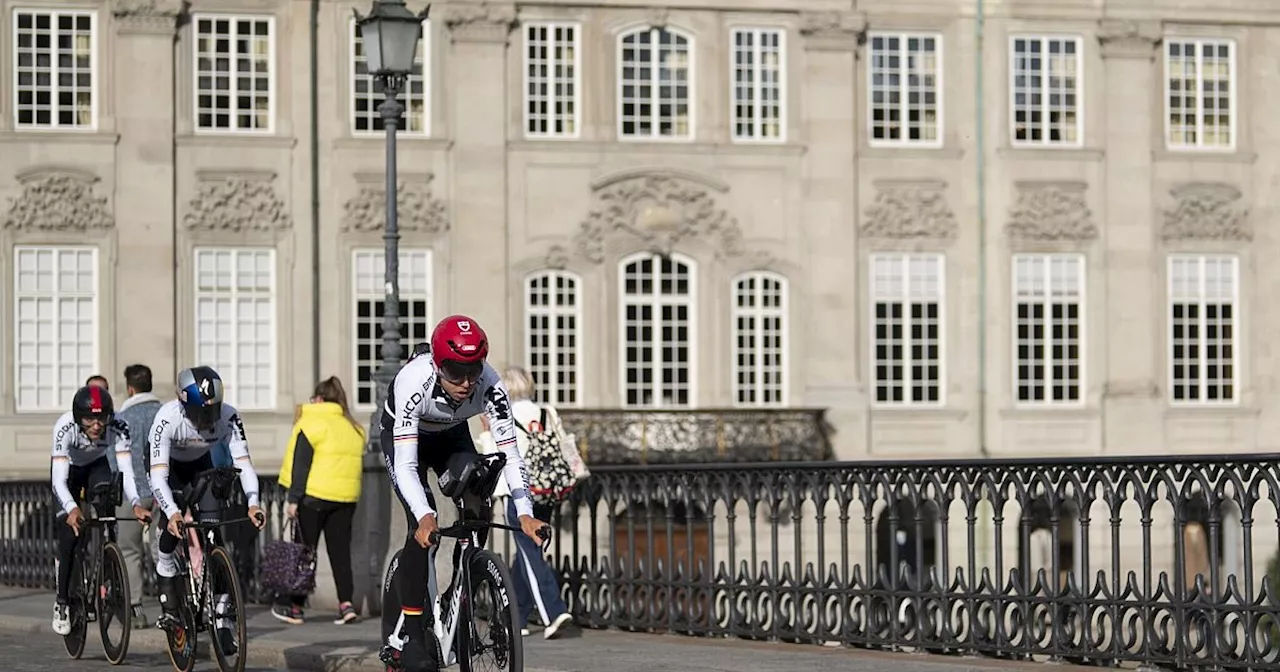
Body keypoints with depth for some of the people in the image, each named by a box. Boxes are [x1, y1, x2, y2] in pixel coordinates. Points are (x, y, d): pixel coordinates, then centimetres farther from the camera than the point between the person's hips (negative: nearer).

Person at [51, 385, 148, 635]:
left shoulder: (117, 428, -34)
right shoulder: (65, 427, -38)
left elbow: (125, 469, -38)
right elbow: (59, 478, -43)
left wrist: (135, 504, -55)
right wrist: (71, 509, -60)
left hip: (98, 466, 2)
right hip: (68, 467, -2)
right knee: (70, 532, -14)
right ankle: (62, 602, -4)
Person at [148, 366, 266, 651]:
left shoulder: (227, 416, -30)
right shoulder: (168, 418, -37)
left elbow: (243, 461, -32)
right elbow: (159, 473, -41)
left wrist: (253, 503, -47)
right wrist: (172, 513, -55)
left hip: (201, 466, 2)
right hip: (169, 467, -2)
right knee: (174, 528, -22)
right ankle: (168, 600, -2)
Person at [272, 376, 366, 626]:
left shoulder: (311, 423, -6)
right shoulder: (353, 427, 14)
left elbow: (300, 464, -11)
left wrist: (293, 498, -11)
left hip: (315, 495, -5)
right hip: (347, 497, 5)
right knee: (340, 550, 7)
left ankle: (293, 605, 8)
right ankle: (346, 603, -6)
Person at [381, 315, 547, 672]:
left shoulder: (490, 386, -33)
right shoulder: (413, 382, -40)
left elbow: (510, 453, -31)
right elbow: (405, 464, -42)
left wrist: (526, 514, -43)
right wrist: (424, 517, -56)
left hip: (451, 436, 3)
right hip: (403, 436, -3)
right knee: (423, 526, -21)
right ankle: (410, 630, -13)